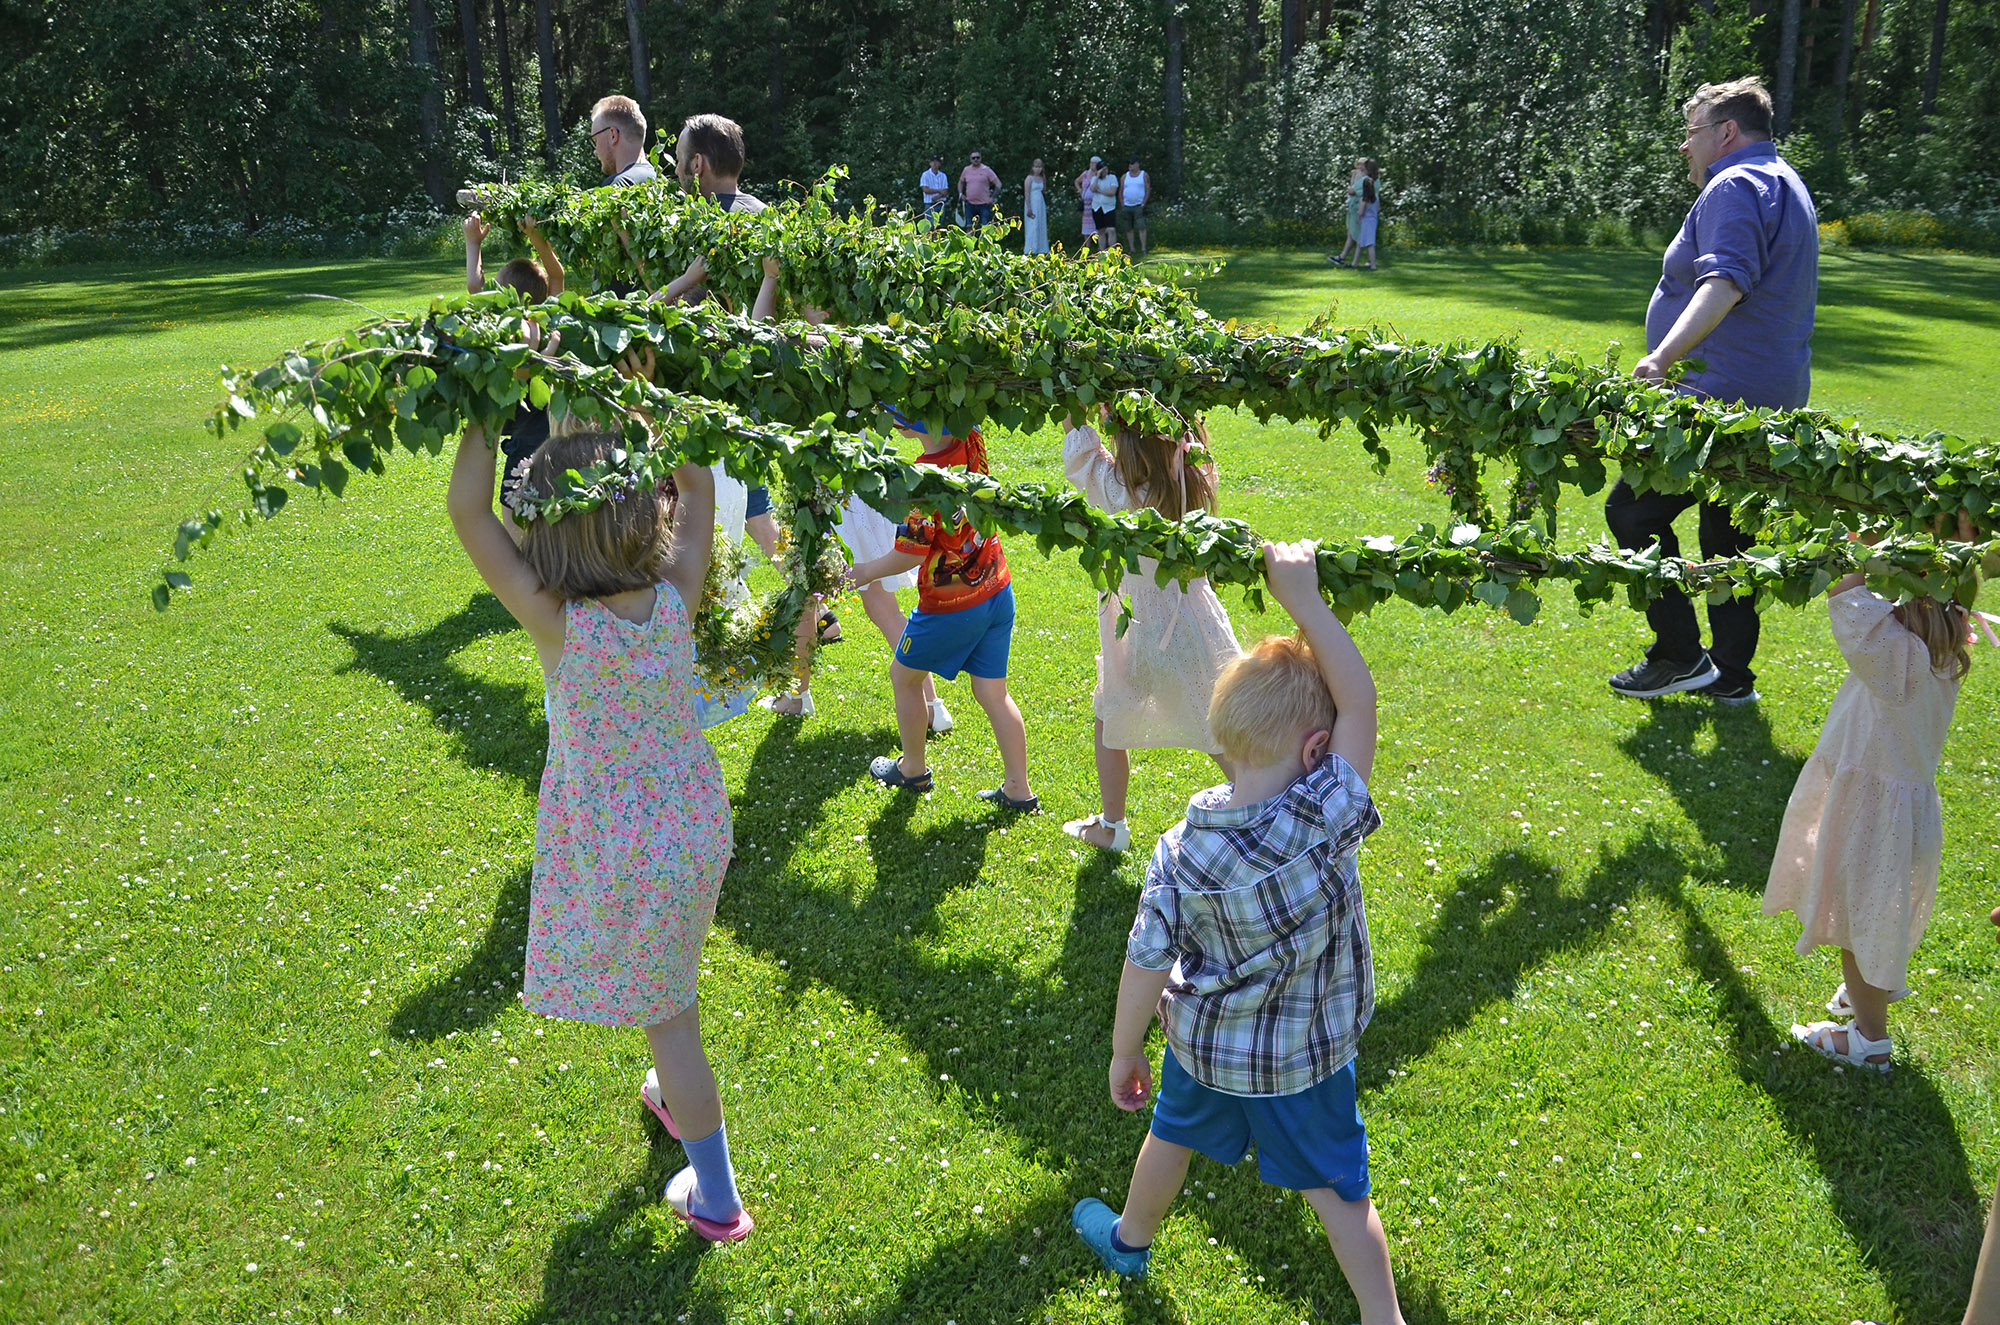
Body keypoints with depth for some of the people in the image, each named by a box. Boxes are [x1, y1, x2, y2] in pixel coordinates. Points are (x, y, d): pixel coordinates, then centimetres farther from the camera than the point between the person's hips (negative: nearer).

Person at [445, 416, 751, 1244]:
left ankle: (717, 1199, 29)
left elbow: (466, 509, -22)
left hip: (620, 850, -5)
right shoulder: (674, 598, -15)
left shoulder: (558, 624, -27)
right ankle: (679, 1097, 58)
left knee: (664, 1016, 13)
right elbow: (697, 487, 0)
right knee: (669, 987, 31)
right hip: (692, 820, 5)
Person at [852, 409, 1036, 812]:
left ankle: (913, 770, 35)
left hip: (949, 606, -7)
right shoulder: (971, 445, -7)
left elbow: (911, 555, -22)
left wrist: (866, 571, -5)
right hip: (998, 593, 7)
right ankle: (1019, 790, 18)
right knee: (992, 692, 15)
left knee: (904, 677, 19)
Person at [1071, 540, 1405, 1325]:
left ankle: (1129, 1239, 54)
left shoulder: (1179, 854, -23)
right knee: (1337, 1190, 16)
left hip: (1206, 1045, 2)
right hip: (1306, 1059, -2)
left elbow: (1145, 970, -16)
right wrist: (1303, 598, -22)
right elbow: (1360, 702, -22)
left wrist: (1123, 1054, 1)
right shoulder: (1328, 817, -30)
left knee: (1174, 1134, 30)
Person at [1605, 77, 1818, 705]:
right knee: (1728, 532, 14)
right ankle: (1732, 675, 20)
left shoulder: (1735, 186, -13)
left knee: (1634, 510, -4)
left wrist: (1662, 356, -44)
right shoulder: (1785, 184, 22)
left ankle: (1679, 656, -2)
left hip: (1722, 394, -11)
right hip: (1771, 398, 11)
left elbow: (1725, 282, -31)